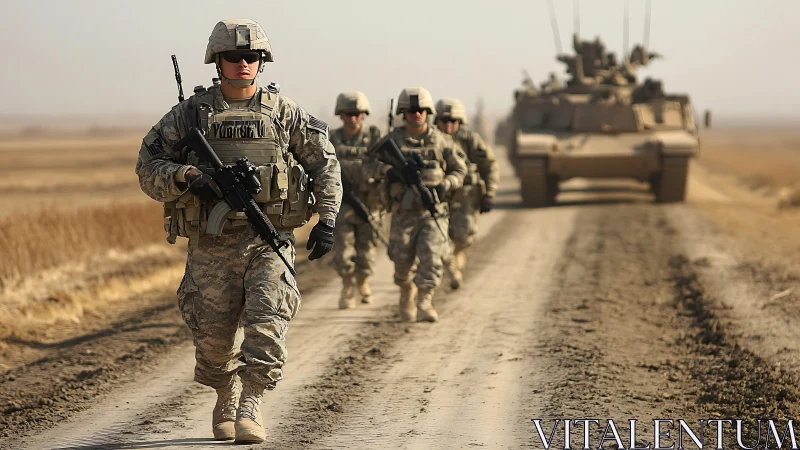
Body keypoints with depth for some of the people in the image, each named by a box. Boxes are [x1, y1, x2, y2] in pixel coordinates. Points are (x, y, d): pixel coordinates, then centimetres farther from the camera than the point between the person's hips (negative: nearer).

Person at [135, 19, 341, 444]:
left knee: (266, 319, -20)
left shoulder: (283, 111, 5)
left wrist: (327, 219, 2)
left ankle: (252, 401, -15)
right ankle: (226, 398, 31)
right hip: (211, 245, 0)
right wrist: (187, 177, -16)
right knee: (214, 336, 5)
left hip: (268, 239, 0)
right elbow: (148, 166, 3)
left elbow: (325, 164, 12)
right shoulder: (190, 113, 3)